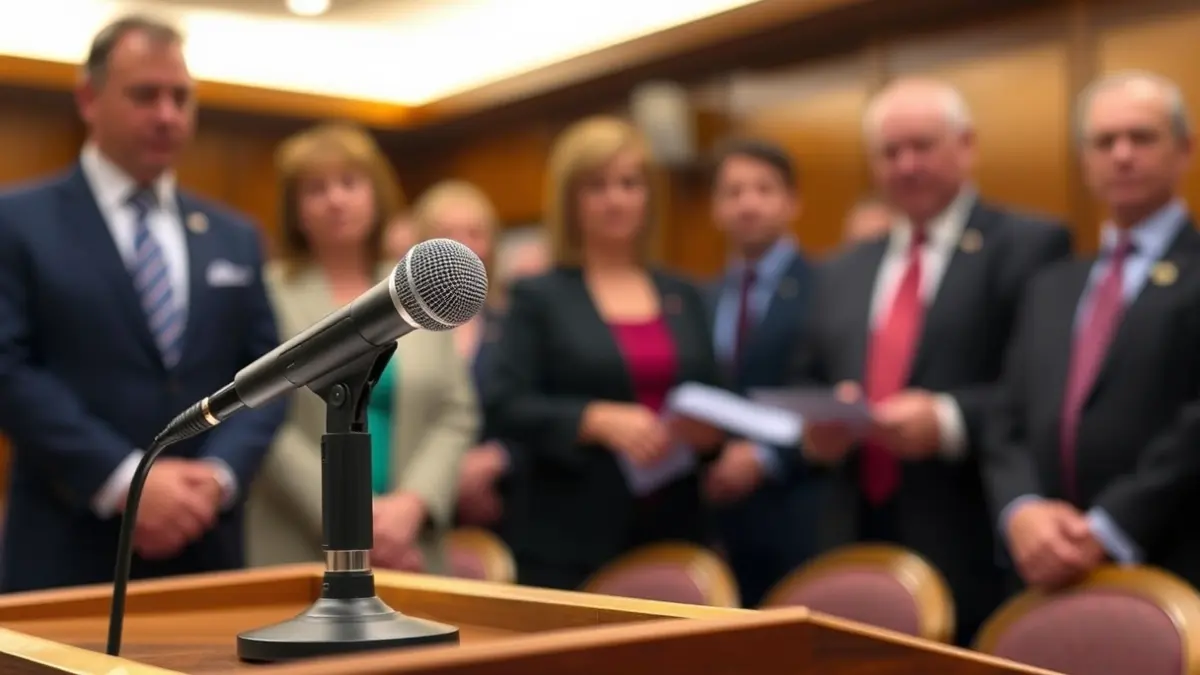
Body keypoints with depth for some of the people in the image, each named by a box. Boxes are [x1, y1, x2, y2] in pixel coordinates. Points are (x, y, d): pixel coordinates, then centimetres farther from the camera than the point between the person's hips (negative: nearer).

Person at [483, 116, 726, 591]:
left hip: (672, 537, 4)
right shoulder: (538, 297, 1)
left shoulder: (683, 298, 14)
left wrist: (711, 431, -5)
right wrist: (598, 419, -21)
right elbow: (502, 407, -9)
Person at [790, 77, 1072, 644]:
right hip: (857, 546, 5)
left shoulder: (1030, 246, -1)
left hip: (975, 553, -5)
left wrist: (951, 421, -22)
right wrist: (815, 429, -1)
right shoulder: (842, 273, 18)